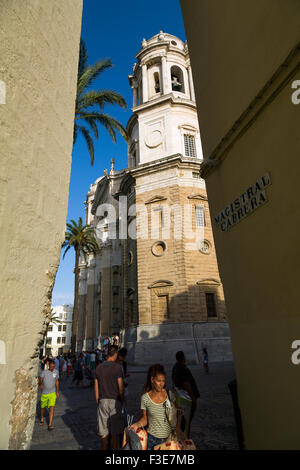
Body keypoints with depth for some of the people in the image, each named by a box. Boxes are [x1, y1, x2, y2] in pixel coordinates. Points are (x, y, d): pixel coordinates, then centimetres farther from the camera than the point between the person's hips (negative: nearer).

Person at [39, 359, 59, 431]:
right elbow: (40, 381, -22)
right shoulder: (44, 372, -13)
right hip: (44, 393, 0)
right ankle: (42, 419, 46)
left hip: (52, 393, 0)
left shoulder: (56, 371, -3)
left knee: (51, 408, -12)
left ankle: (50, 425, -6)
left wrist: (57, 392, 12)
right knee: (42, 407, 18)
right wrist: (40, 385, -45)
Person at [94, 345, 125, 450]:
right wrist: (122, 400, 4)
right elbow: (120, 387, -10)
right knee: (115, 431, 9)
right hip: (114, 401, -4)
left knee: (104, 431, 13)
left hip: (103, 401, 4)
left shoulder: (99, 367, 2)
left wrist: (97, 400, 17)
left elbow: (96, 386, 7)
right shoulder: (117, 367, -12)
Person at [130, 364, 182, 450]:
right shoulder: (145, 398, -11)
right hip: (152, 439, -1)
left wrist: (178, 427, -12)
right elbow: (144, 419, -1)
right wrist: (137, 424, -20)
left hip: (169, 437, 1)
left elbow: (178, 412, 3)